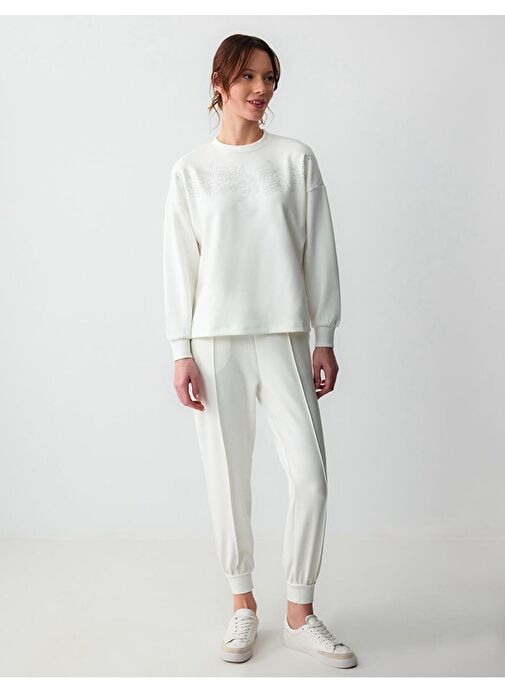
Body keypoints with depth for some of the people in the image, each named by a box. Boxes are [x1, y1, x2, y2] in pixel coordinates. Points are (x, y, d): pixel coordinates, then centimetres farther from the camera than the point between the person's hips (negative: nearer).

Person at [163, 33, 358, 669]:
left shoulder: (296, 159, 7)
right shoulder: (191, 170, 6)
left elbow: (318, 252, 6)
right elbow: (179, 264, 4)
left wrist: (325, 340, 2)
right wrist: (182, 352, -2)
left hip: (284, 337, 1)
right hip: (216, 341, 0)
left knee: (310, 472, -5)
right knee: (227, 477, 3)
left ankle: (300, 613, 13)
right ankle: (242, 603, 22)